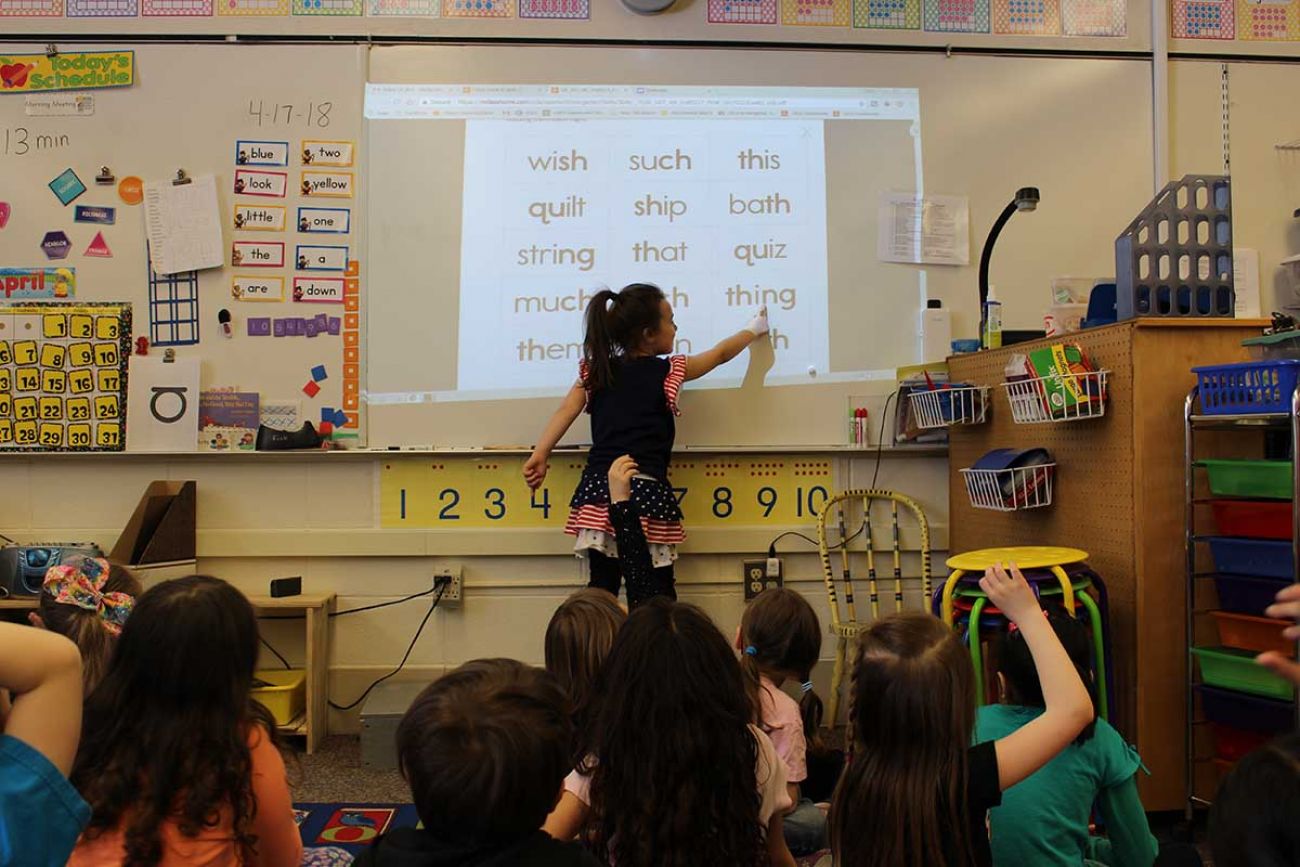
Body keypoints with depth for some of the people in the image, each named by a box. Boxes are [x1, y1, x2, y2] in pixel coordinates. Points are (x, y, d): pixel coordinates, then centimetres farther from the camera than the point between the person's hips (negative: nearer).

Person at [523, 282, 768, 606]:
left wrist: (540, 455, -5)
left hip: (598, 488, 4)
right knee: (654, 600, 0)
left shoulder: (596, 370, 13)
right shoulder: (668, 372, 4)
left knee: (601, 588, 10)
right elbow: (720, 354, 18)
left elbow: (566, 412, 1)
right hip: (645, 491, -4)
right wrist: (754, 328, 34)